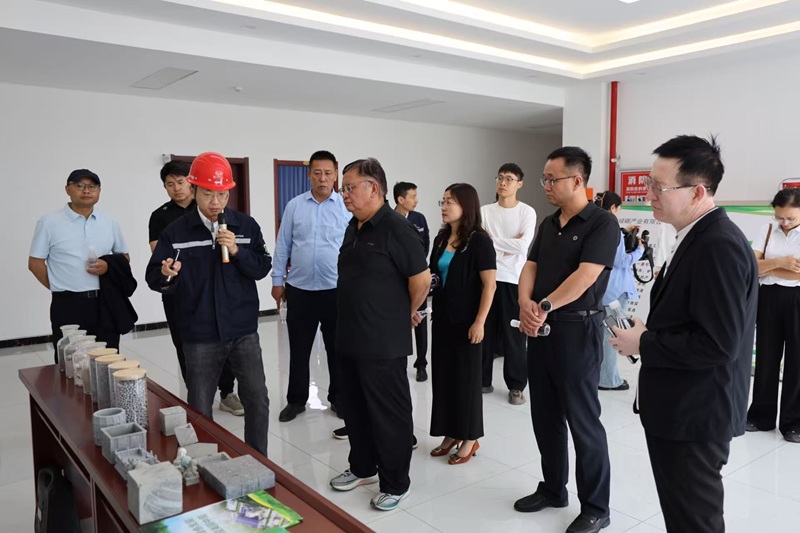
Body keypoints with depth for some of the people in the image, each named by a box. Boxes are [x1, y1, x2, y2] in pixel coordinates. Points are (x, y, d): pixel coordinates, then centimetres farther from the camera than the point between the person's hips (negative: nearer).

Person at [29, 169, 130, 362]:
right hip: (68, 305, -3)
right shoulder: (49, 223, -2)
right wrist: (61, 288, -3)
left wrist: (109, 266, -6)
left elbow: (124, 256, 15)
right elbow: (35, 263, 1)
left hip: (105, 303, 3)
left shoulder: (109, 222, 8)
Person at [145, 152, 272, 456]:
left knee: (257, 401, 6)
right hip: (199, 337, -1)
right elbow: (153, 278, -4)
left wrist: (238, 251, -17)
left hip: (243, 332, 1)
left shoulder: (246, 225, 0)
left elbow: (263, 268, 0)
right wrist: (166, 275, -26)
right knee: (199, 410, 10)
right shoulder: (175, 232, -3)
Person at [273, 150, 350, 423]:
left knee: (337, 349, 12)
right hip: (300, 290, 1)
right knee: (298, 350, 12)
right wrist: (277, 280, 5)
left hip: (337, 290, -1)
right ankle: (296, 400, 27)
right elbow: (282, 246, 6)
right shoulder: (294, 206, 2)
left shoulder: (347, 207, -3)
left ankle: (338, 398, 28)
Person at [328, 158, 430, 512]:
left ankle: (395, 483, 22)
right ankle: (363, 467, 39)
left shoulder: (396, 229, -17)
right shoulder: (353, 228, 10)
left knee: (390, 414, 6)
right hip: (349, 338, 9)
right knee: (355, 408, 20)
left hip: (383, 343, -8)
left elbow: (422, 279, -16)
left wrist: (408, 312, -2)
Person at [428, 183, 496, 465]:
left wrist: (479, 322, -19)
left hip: (466, 319, -7)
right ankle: (451, 434, 25)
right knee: (443, 373, 11)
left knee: (466, 376, 4)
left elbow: (489, 285, -15)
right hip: (442, 316, 7)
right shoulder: (441, 238, 8)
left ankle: (470, 438, 18)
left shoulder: (478, 240, -12)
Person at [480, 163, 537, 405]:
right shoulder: (485, 211, 7)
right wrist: (508, 245, -11)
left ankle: (516, 385, 14)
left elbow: (522, 246, -14)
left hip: (513, 280, -3)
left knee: (513, 334, 3)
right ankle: (483, 379, 23)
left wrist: (492, 240, -8)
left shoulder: (527, 212, -1)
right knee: (484, 330, 10)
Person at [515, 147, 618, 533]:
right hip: (540, 329, 8)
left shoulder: (602, 222, -11)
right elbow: (530, 267, 6)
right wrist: (526, 304, -13)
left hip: (577, 329, -7)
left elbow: (585, 276, -21)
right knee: (545, 416, 15)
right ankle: (553, 489, 31)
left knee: (582, 421, 2)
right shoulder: (548, 224, 13)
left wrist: (543, 307, -19)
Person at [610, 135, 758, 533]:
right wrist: (650, 331, 3)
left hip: (694, 414, -10)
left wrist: (643, 344, -17)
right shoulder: (699, 237, 9)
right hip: (681, 407, 10)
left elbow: (718, 344, -28)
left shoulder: (719, 245, -23)